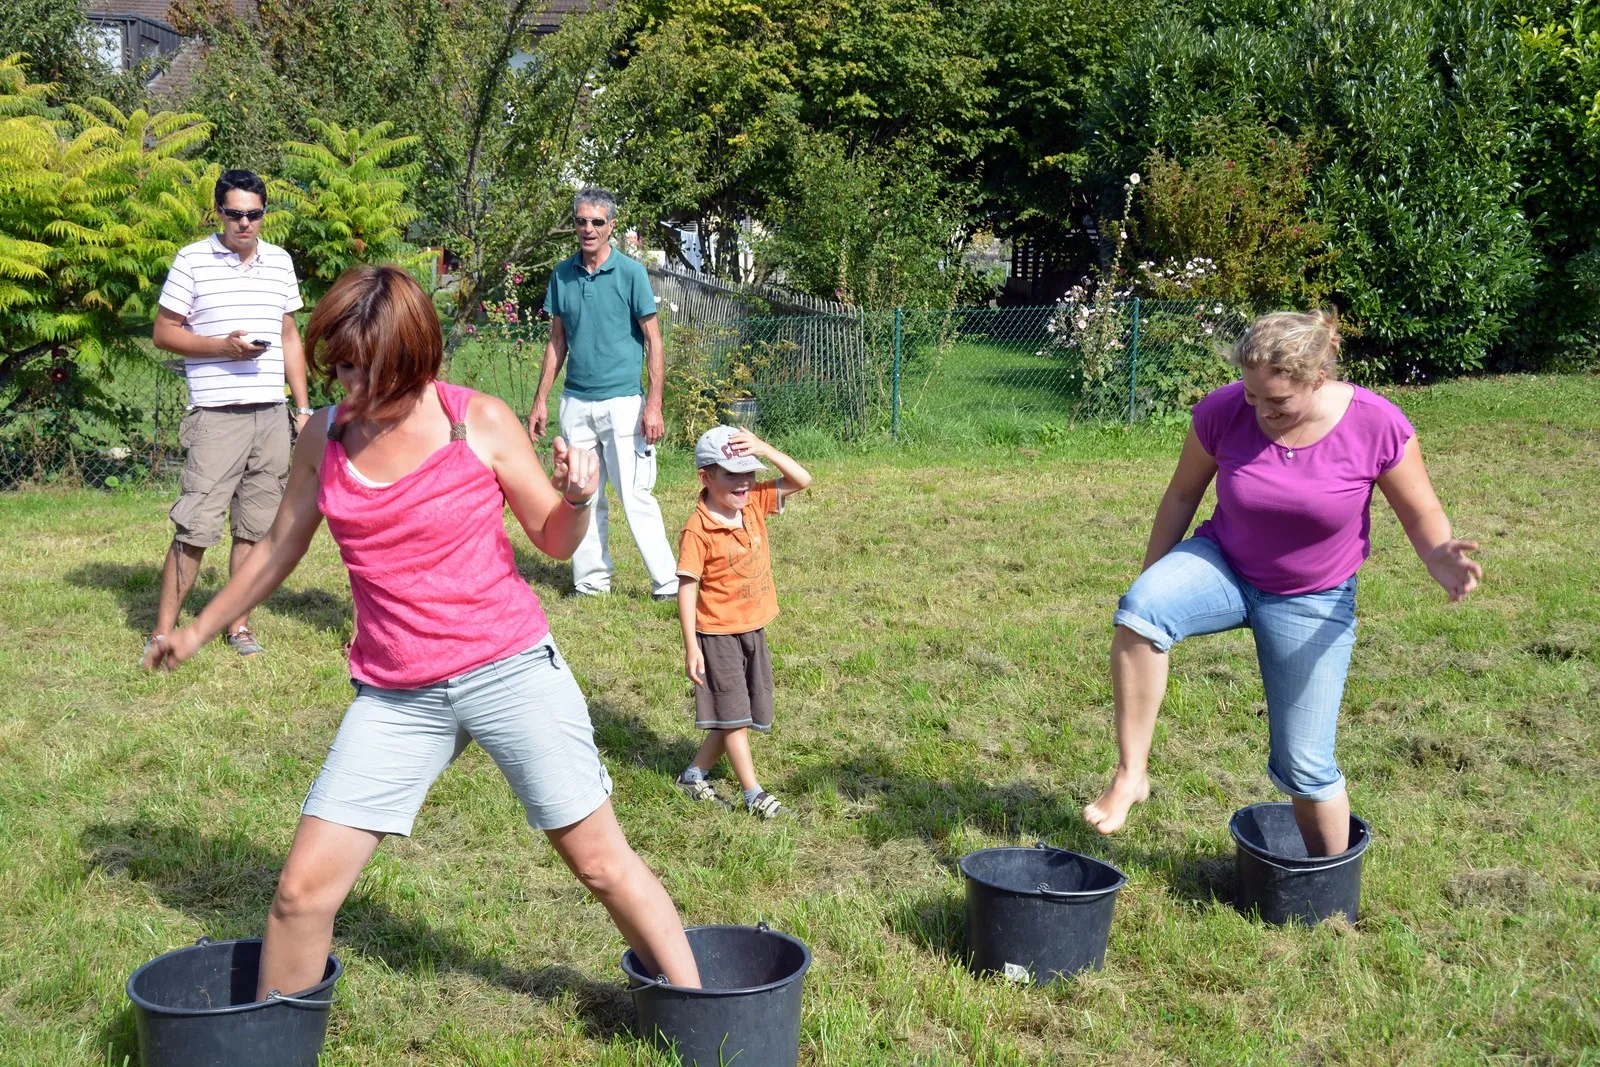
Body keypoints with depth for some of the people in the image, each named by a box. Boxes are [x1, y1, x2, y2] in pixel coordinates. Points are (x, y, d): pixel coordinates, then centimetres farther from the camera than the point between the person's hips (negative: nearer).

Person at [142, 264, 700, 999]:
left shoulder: (480, 423, -7)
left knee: (601, 862, 5)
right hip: (395, 699, 3)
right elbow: (279, 549, 18)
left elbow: (554, 541, 3)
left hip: (511, 670, -2)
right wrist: (198, 631, 28)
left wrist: (576, 499, -20)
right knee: (302, 889, -2)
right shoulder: (324, 438, 1)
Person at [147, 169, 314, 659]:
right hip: (217, 416, -4)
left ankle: (239, 624, 18)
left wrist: (303, 407, 15)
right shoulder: (192, 260, -1)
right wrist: (223, 347, -15)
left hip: (271, 415, 4)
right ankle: (163, 632, 2)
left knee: (255, 526, 8)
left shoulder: (280, 261, 13)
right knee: (196, 527, -7)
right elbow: (163, 332, 0)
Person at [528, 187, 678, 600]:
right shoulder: (562, 274, 8)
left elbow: (653, 341, -5)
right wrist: (541, 400, 10)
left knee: (636, 497, -5)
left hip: (622, 402, -4)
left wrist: (654, 405, -12)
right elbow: (557, 341, 14)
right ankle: (591, 581, 18)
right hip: (575, 403, 5)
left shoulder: (631, 272, -5)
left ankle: (667, 582, 2)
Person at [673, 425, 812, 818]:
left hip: (754, 629, 7)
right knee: (734, 715, 0)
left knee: (741, 717, 13)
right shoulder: (698, 530, -19)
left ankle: (694, 775, 27)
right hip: (718, 634, -7)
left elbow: (802, 480, -2)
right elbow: (687, 589, -16)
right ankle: (753, 794, 6)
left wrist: (764, 450, -16)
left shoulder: (754, 503, -1)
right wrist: (690, 647, -17)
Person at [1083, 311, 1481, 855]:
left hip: (1312, 602, -1)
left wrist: (1440, 559, -31)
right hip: (1223, 567, 1)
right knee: (1139, 612, -33)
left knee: (1305, 765, 0)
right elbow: (1183, 493, -1)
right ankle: (1131, 774, -22)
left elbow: (1421, 512, -8)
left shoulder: (1378, 427, -20)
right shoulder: (1222, 412, -17)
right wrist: (1152, 582, 7)